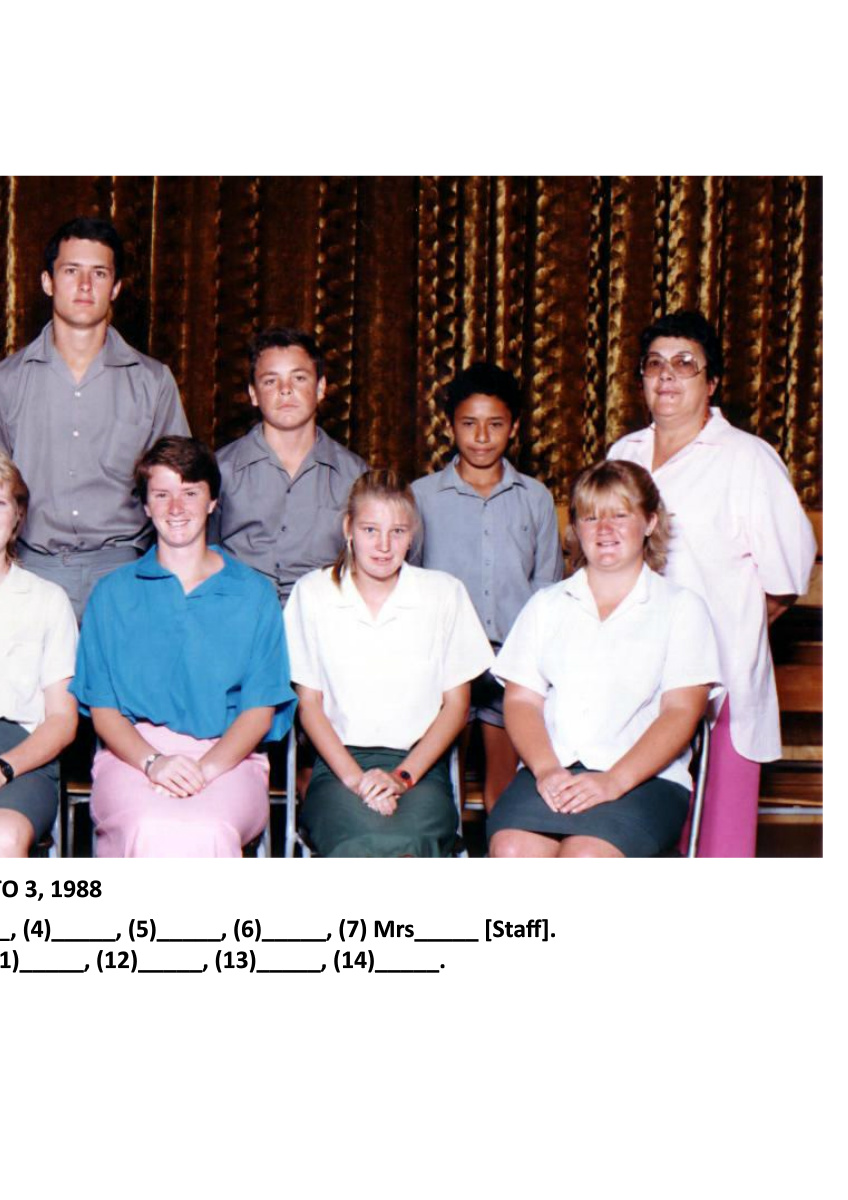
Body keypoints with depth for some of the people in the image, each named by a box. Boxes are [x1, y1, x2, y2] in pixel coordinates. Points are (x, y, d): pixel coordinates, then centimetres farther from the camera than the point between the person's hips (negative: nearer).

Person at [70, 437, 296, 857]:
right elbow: (102, 707, 8)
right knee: (153, 830, -36)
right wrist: (152, 761, -13)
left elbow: (260, 708, 6)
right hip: (132, 754, 0)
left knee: (207, 830, -36)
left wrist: (206, 767, -13)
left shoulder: (254, 594, 13)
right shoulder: (113, 594, 14)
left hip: (228, 758, 0)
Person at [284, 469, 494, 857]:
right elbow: (309, 702, 7)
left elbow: (456, 704, 8)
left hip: (419, 765, 0)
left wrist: (402, 777, -6)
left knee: (408, 844, -35)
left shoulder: (444, 593, 6)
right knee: (363, 846, -35)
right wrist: (355, 778, -9)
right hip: (338, 763, 0)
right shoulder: (313, 593, 6)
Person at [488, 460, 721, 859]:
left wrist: (614, 781, -15)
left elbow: (681, 712, 0)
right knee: (512, 852, -29)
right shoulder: (546, 605, 20)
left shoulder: (681, 608, 11)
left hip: (645, 777, -2)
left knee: (586, 856, -33)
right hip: (551, 772, 2)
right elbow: (521, 699, 10)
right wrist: (546, 770, -10)